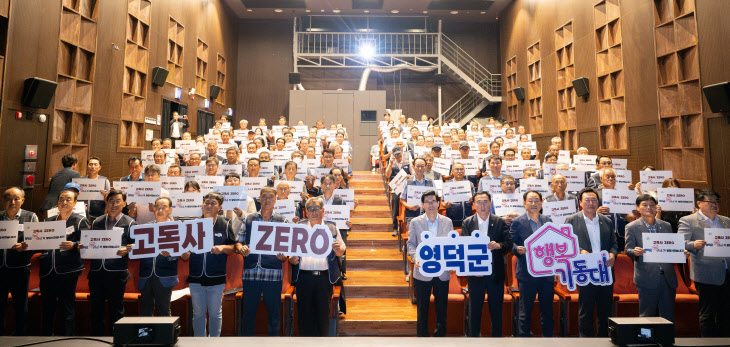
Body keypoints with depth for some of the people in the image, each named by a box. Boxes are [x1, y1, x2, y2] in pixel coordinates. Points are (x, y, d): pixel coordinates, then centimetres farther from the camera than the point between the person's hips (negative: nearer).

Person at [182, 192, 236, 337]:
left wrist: (222, 247, -19)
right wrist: (184, 254, -10)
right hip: (196, 277, 2)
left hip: (216, 277, -2)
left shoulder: (225, 224, -1)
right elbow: (185, 252, 12)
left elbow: (234, 247, 0)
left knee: (215, 313, 10)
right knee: (198, 313, 12)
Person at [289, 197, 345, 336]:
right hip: (304, 277, 0)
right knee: (304, 312, 6)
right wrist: (291, 259, -13)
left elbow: (341, 252, 10)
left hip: (325, 277, 0)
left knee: (324, 312, 6)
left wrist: (337, 249, -13)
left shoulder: (332, 228, 7)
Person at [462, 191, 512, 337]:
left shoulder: (500, 222, 2)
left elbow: (509, 243, -3)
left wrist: (499, 245, -25)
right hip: (475, 274, 0)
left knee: (496, 309, 12)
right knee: (474, 309, 10)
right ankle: (474, 335, 25)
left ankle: (497, 336, 27)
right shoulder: (467, 223, 0)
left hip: (496, 273, 1)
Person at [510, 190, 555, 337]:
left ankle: (548, 336, 26)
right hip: (527, 273, -4)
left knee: (547, 310, 12)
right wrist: (518, 249, -24)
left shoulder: (548, 221, 10)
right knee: (525, 310, 5)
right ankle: (524, 336, 17)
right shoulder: (517, 222, -3)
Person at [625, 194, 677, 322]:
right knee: (647, 317, 3)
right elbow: (628, 250, -5)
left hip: (668, 278, 4)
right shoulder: (631, 227, 0)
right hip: (647, 279, -4)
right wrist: (635, 252, -26)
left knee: (668, 316, 9)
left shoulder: (666, 226, 13)